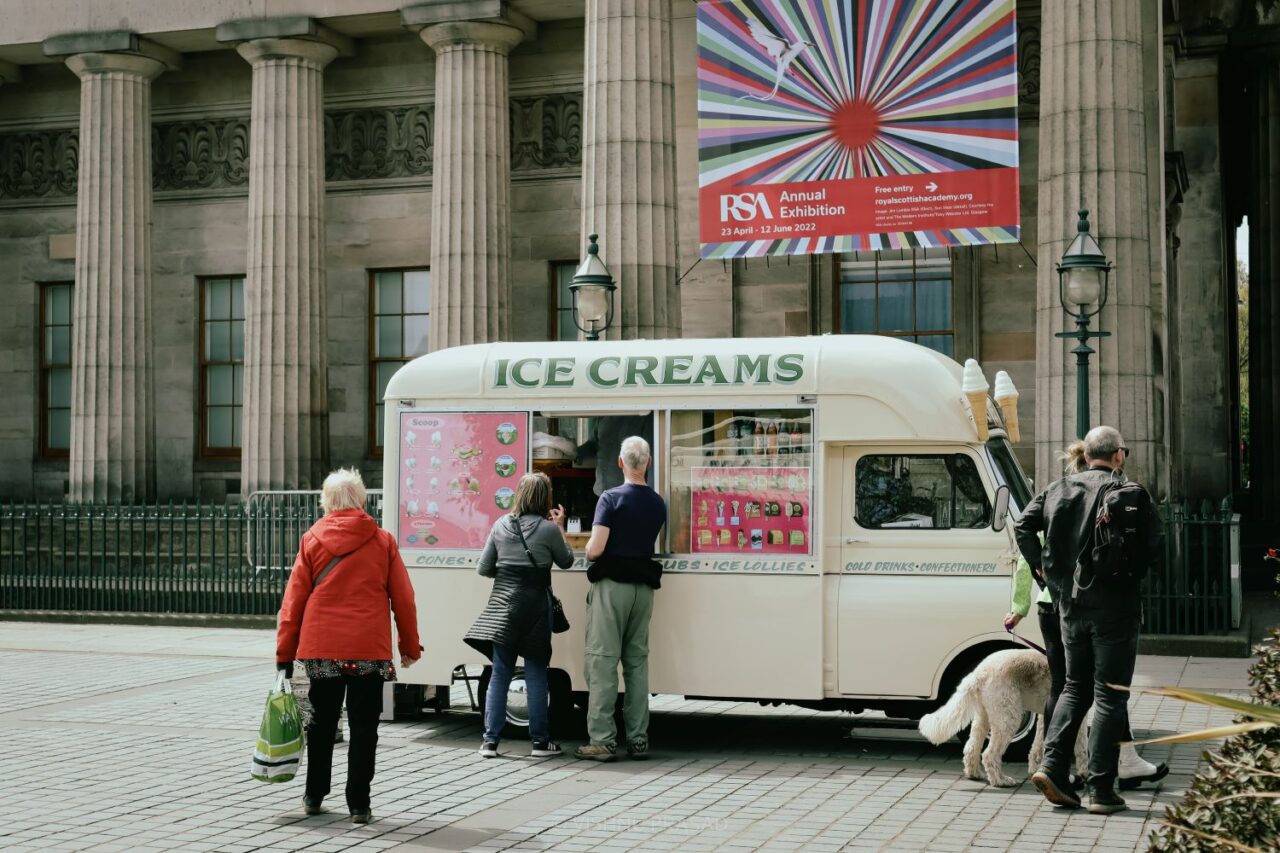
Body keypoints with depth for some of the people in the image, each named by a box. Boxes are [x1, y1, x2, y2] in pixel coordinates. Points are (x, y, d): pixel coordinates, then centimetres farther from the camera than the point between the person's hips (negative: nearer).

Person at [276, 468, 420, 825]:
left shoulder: (312, 540, 2)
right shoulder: (382, 541, 1)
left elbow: (293, 599, 1)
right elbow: (403, 599, 3)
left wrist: (284, 654, 6)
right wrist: (410, 646, 13)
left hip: (321, 649, 1)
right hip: (370, 650, -1)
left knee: (321, 723, 15)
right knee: (363, 728, 4)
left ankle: (314, 797, 25)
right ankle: (359, 805, 4)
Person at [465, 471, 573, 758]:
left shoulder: (501, 525, 4)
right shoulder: (548, 529, -7)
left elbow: (484, 568, 7)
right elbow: (566, 561, 9)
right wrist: (560, 527, 16)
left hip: (503, 605, 3)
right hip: (535, 604, -3)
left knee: (499, 674, 6)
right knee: (536, 674, 5)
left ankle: (490, 740, 4)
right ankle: (540, 740, 9)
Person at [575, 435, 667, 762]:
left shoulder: (611, 499, -10)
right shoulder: (658, 504, 7)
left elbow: (595, 549, -14)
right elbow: (649, 541, 11)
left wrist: (588, 551, 6)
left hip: (611, 586, -5)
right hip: (643, 587, 6)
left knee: (603, 660, -3)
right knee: (637, 660, 10)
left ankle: (602, 740, -5)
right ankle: (638, 739, 10)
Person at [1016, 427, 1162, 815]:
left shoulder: (1058, 489, 7)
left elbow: (1024, 526, 4)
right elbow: (1153, 544, -13)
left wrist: (1041, 567, 10)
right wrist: (1131, 576, 2)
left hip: (1070, 603, 5)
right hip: (1114, 605, -5)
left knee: (1075, 686, 18)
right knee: (1110, 696, 2)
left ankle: (1052, 766, 6)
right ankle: (1102, 790, 2)